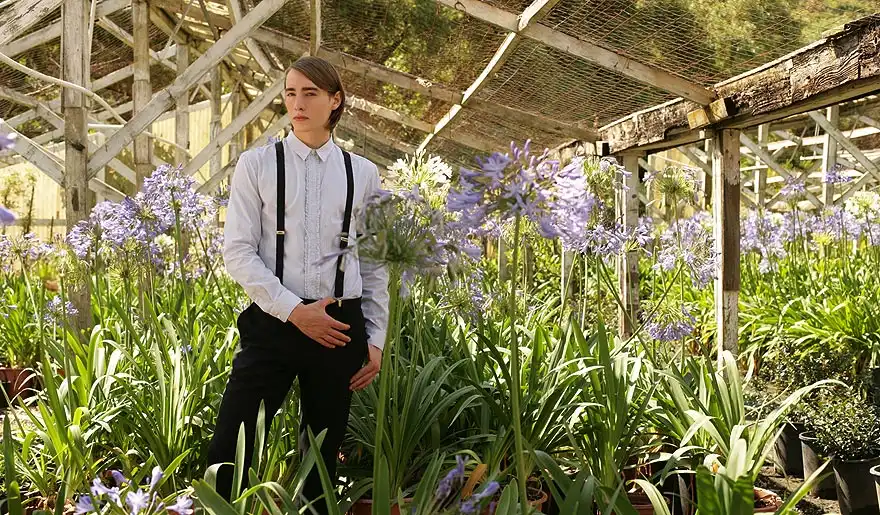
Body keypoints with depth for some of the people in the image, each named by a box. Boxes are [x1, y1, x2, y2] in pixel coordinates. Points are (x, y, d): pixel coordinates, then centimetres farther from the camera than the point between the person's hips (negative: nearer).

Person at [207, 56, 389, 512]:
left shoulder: (363, 174, 7)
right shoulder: (257, 164, 2)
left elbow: (375, 266, 11)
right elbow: (237, 251, -3)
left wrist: (375, 339, 6)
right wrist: (294, 311, -13)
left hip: (340, 327, 2)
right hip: (273, 323, -2)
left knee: (322, 456, 11)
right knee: (228, 456, -7)